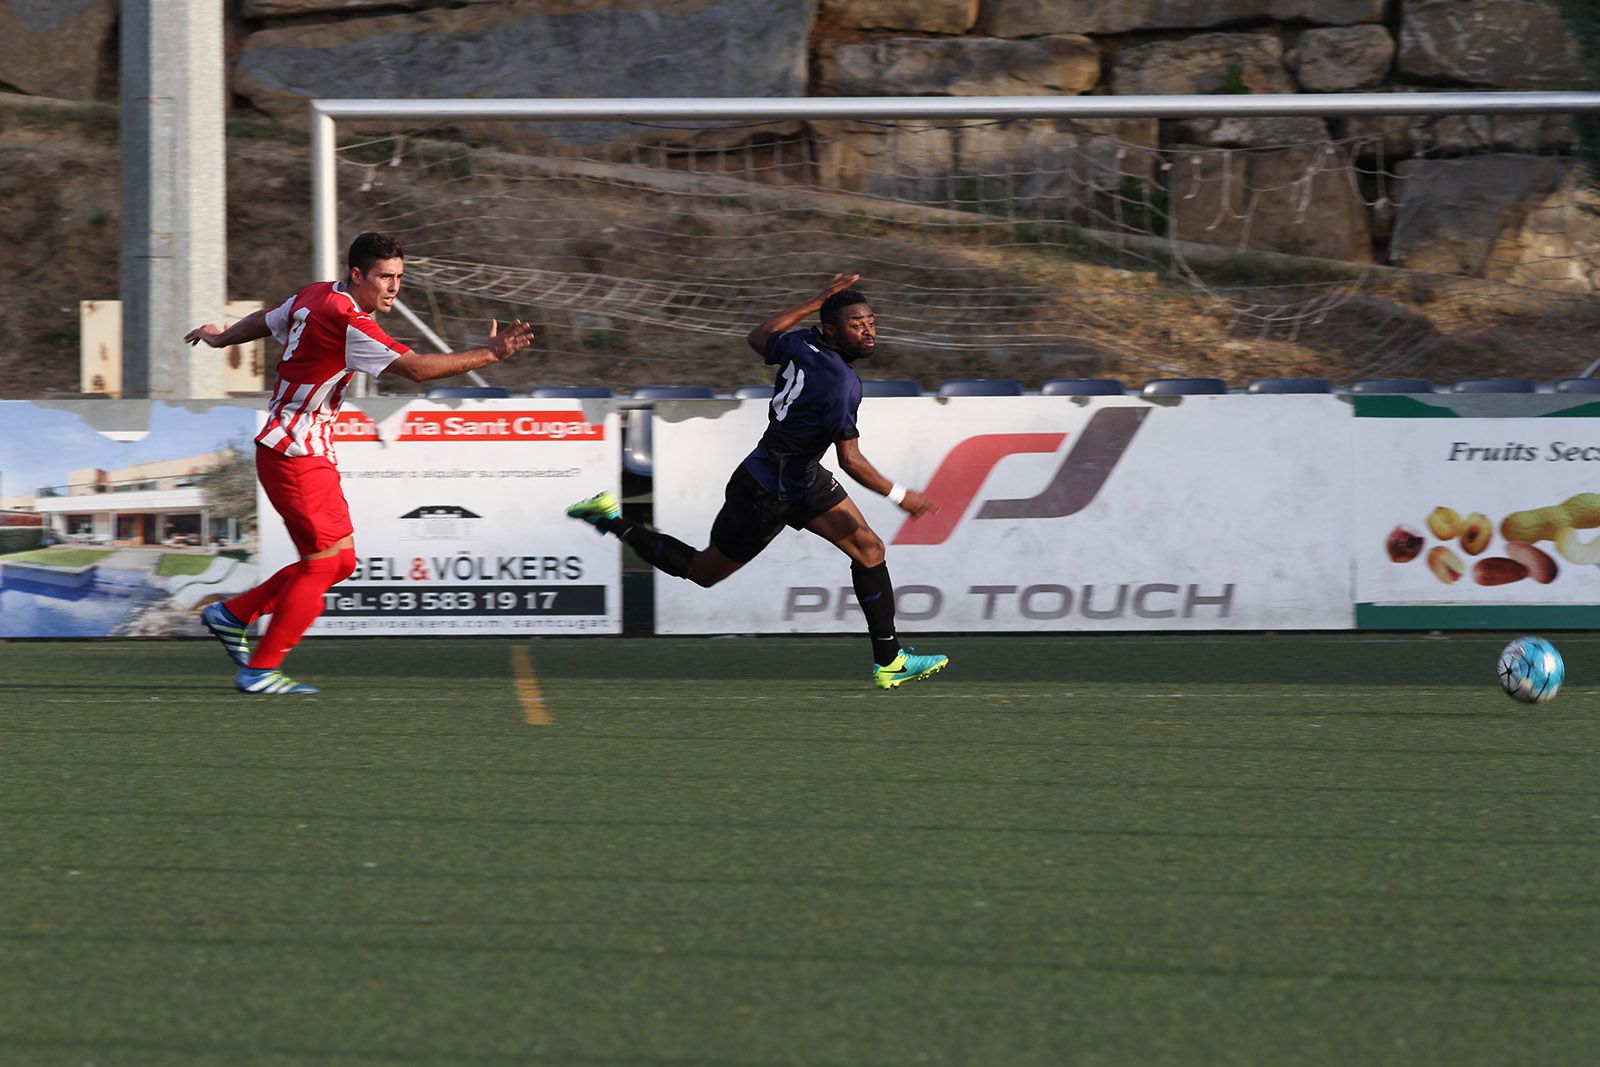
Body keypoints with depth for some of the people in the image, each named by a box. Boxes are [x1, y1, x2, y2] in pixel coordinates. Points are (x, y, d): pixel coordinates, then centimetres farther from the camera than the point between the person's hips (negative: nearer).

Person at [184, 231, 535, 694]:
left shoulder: (315, 296, 8)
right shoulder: (346, 321, -21)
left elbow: (263, 321, 27)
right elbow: (416, 368, -25)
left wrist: (221, 337, 47)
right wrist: (490, 354, -24)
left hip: (308, 452, 10)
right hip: (297, 456, -10)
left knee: (339, 559, 10)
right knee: (327, 560, -8)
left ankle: (232, 615, 19)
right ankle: (260, 670, -2)